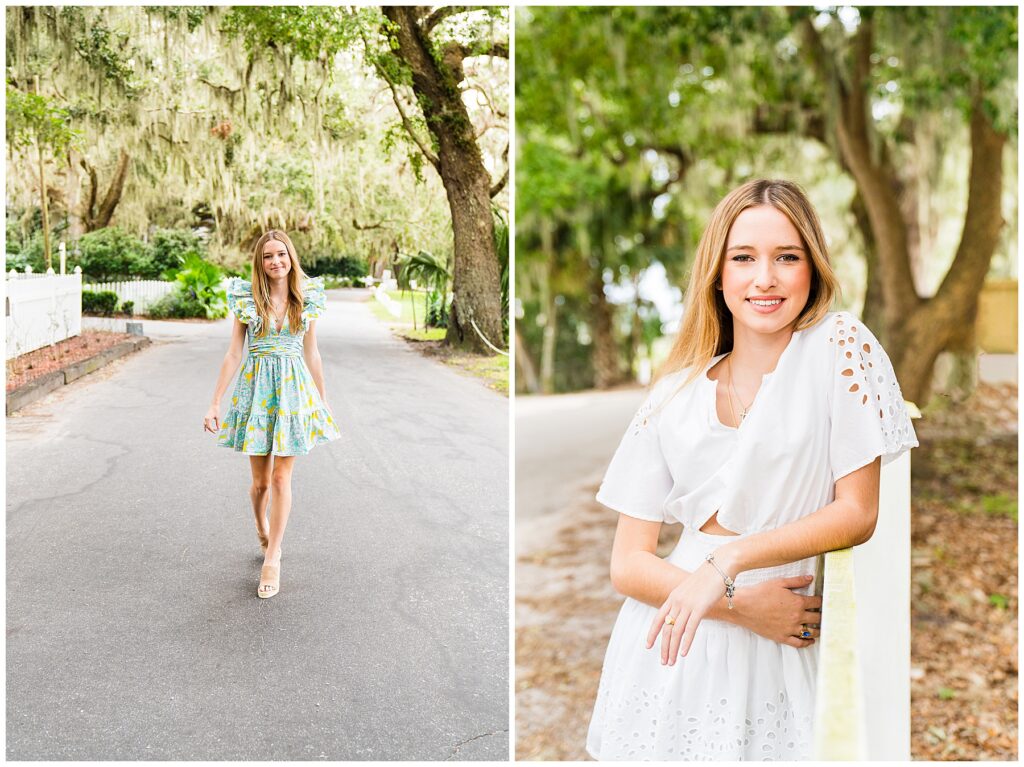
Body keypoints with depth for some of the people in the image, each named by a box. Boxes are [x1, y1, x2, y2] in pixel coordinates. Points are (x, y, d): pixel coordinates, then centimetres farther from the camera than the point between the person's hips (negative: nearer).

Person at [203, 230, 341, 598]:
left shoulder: (307, 298, 2)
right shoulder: (247, 299, -2)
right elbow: (233, 353, 0)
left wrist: (323, 401, 14)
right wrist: (214, 405, -3)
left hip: (294, 389, 0)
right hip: (256, 388, 0)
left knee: (281, 478, -3)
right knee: (261, 480, 7)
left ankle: (272, 559, 5)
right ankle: (262, 527, 39)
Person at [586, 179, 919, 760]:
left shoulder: (841, 346, -5)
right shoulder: (675, 395, 1)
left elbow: (859, 512, -7)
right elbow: (628, 563, -1)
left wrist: (728, 561, -17)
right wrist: (740, 605, -15)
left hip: (777, 661, -2)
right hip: (673, 654, 2)